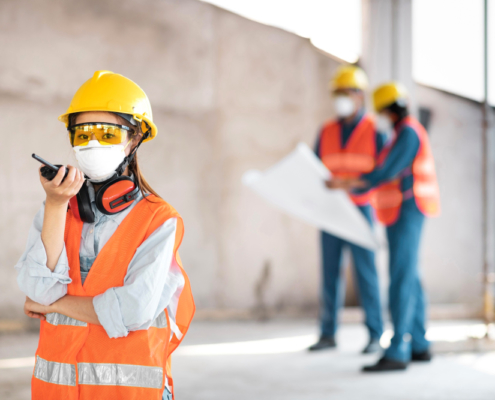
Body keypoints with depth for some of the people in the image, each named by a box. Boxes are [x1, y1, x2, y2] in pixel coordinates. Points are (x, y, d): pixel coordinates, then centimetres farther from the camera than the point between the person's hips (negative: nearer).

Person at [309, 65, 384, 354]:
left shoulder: (374, 132, -2)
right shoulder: (327, 132, 11)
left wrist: (347, 184, -19)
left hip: (360, 209, -4)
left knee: (366, 273, -3)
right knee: (330, 273, 5)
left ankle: (375, 336, 4)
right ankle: (328, 334, 10)